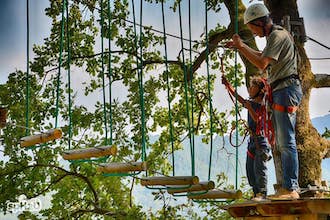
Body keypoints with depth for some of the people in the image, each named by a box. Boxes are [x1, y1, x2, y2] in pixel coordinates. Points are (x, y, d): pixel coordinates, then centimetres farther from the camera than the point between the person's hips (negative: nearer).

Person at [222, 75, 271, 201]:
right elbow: (237, 96, 18)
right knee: (250, 168, 7)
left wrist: (250, 108, -22)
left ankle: (262, 193, -9)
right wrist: (227, 85, 11)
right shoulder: (251, 103, 13)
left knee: (259, 167, -12)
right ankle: (256, 193, 12)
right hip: (252, 139, 8)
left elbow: (258, 120, -17)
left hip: (261, 139, -8)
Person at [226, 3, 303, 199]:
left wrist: (241, 47, -11)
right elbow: (263, 57, 39)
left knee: (286, 142, -14)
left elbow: (262, 63, -20)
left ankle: (291, 189, -15)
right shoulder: (275, 36, 21)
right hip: (280, 92, 11)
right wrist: (241, 46, 29)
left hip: (286, 90, -11)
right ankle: (290, 186, 14)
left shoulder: (277, 35, -10)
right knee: (282, 142, 11)